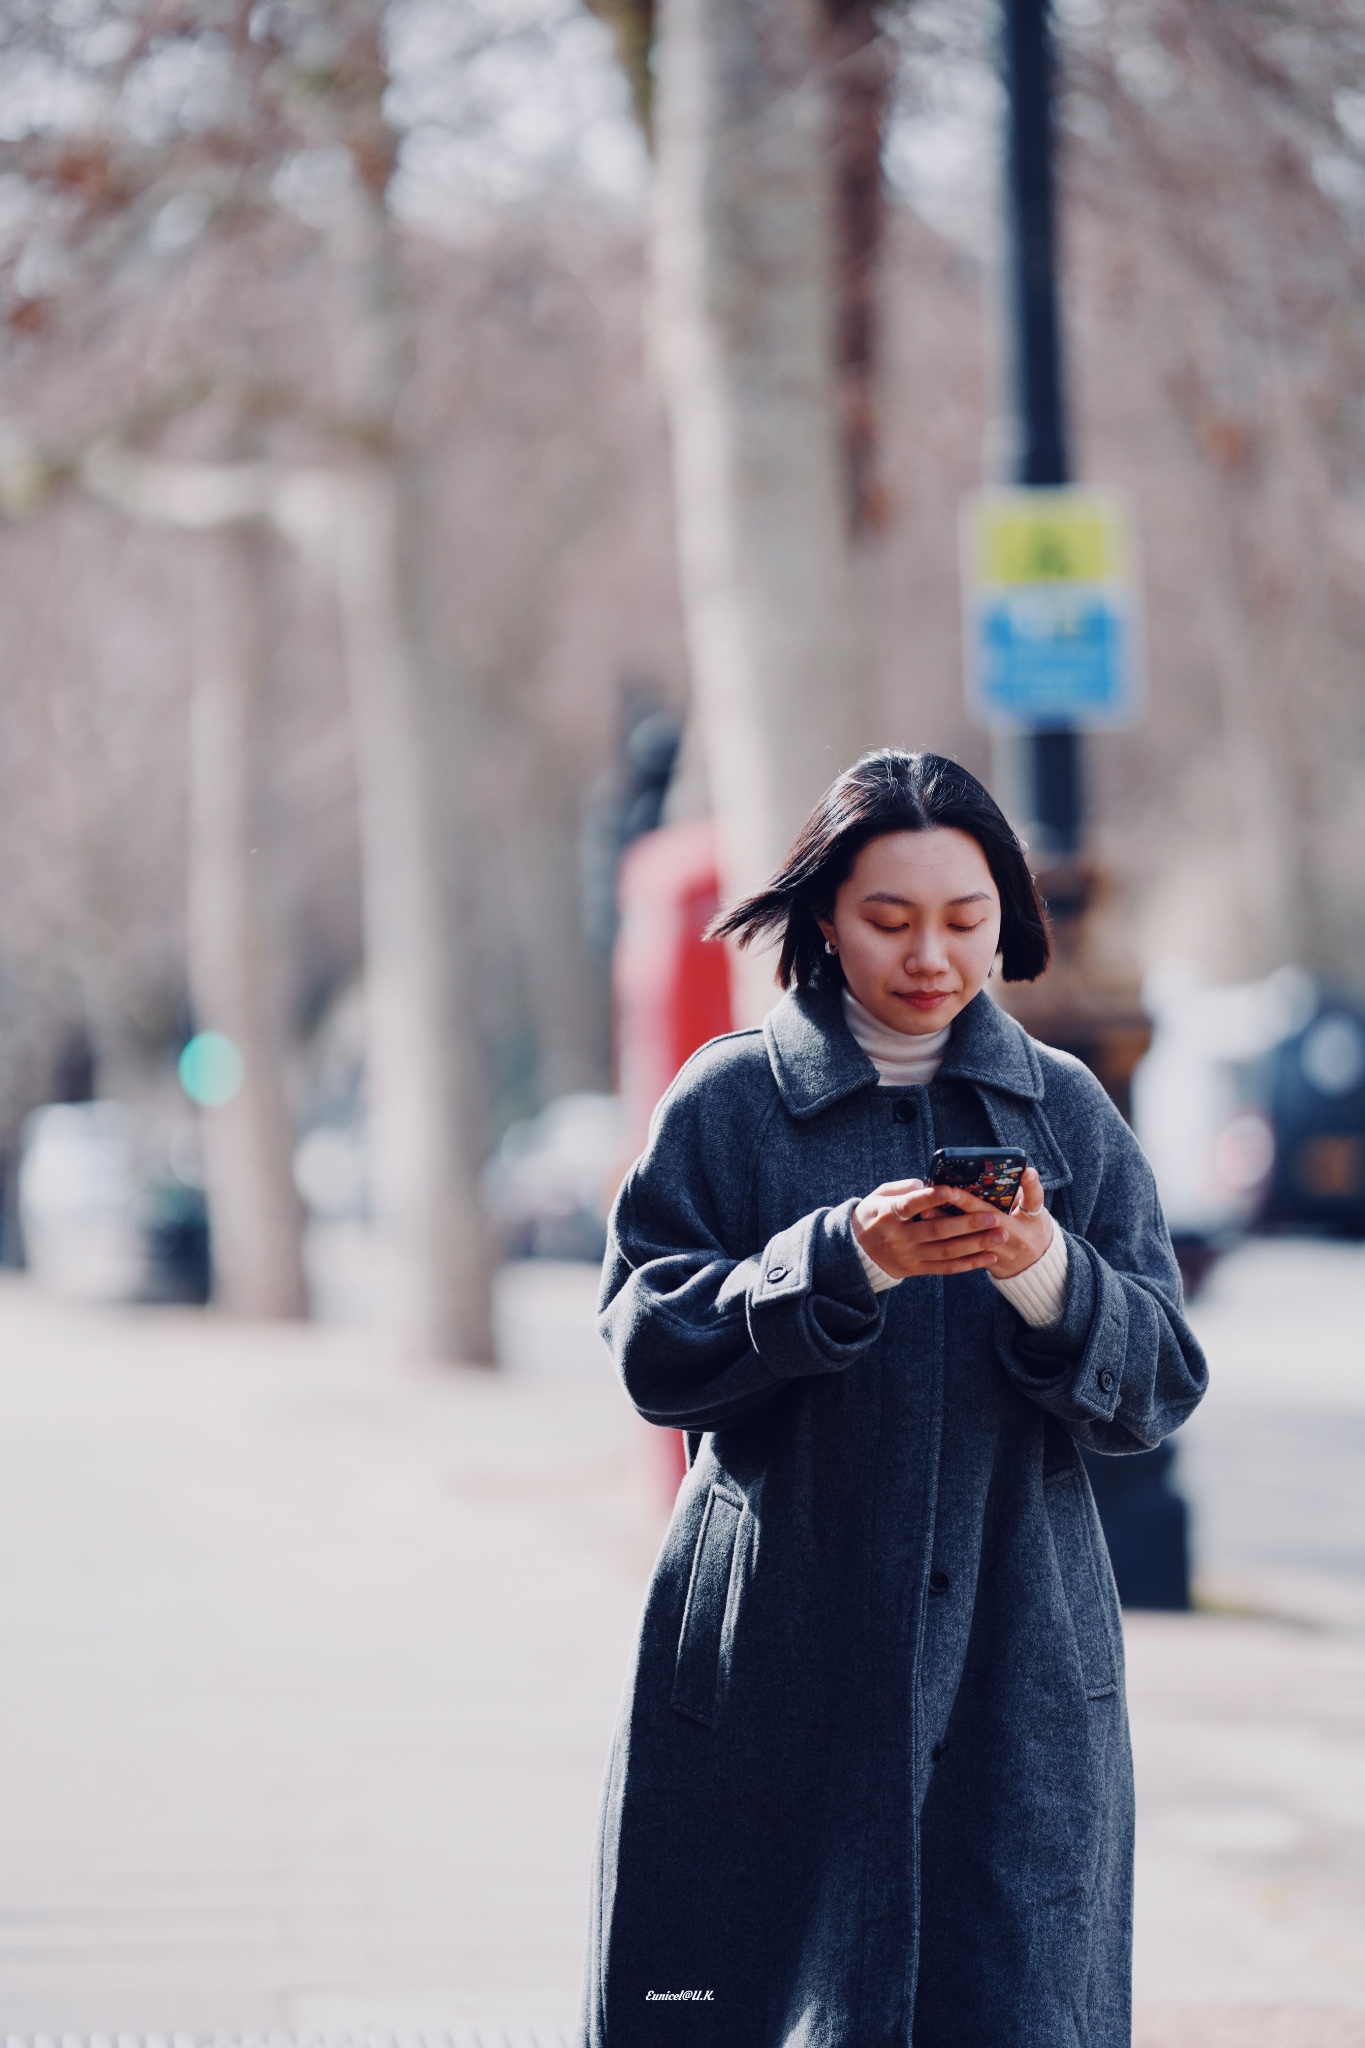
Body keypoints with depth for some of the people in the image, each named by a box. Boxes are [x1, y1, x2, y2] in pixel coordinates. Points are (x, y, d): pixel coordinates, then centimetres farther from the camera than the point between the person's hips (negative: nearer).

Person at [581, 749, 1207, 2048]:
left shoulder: (1070, 1114, 8)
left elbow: (1159, 1387, 3)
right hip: (776, 1657, -1)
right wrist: (845, 1260, -20)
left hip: (1013, 1662, 1)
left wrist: (1048, 1279, -17)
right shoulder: (728, 1104, 3)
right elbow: (651, 1351, -6)